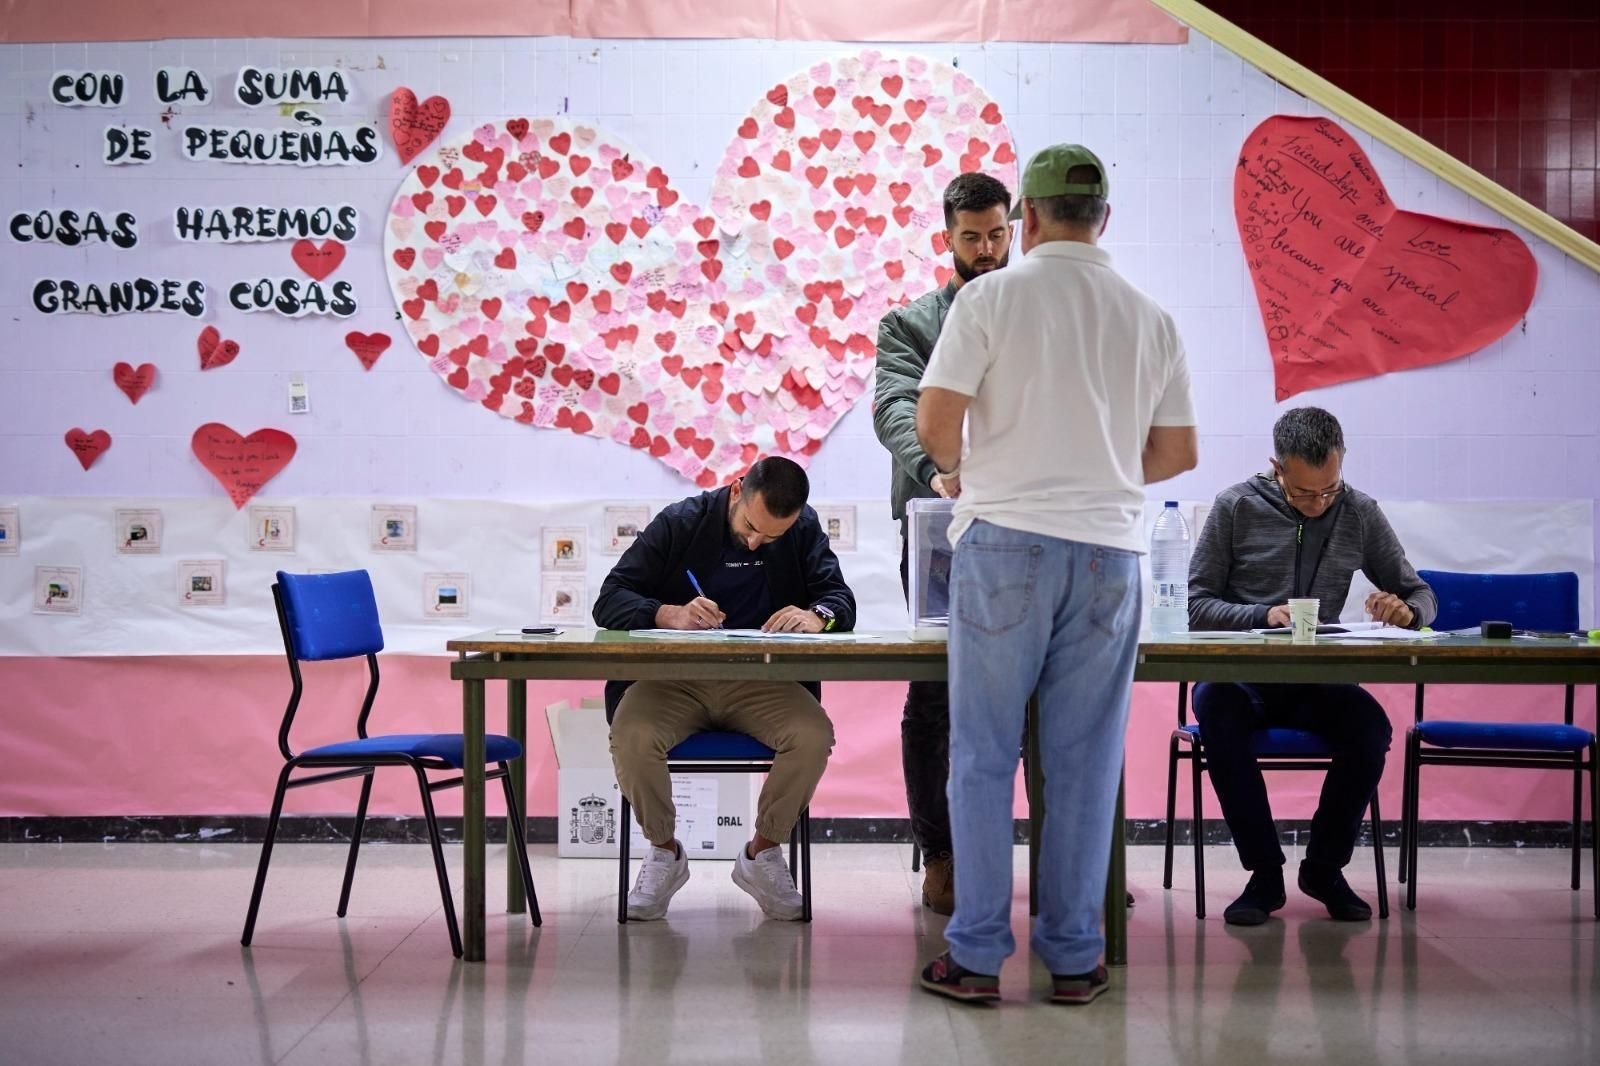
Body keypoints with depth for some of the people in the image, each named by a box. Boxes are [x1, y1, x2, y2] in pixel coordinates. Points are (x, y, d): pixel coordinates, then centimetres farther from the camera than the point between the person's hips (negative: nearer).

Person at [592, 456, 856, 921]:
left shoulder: (804, 529, 4)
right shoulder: (680, 523, -3)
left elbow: (841, 599, 0)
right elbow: (609, 601, -7)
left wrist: (818, 615, -25)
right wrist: (671, 615, -28)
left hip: (762, 683, 1)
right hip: (674, 680, -1)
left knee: (814, 735, -30)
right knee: (631, 737, -33)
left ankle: (762, 854, -3)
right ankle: (664, 853, -2)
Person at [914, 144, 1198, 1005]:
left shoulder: (992, 297, -3)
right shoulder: (1150, 318, 9)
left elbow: (933, 421, -8)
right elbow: (1178, 452, 12)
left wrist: (955, 470, 13)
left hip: (1005, 544, -3)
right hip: (1107, 551, 3)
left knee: (983, 756, 5)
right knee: (1084, 762, 8)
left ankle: (976, 955, 8)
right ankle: (1074, 958, 14)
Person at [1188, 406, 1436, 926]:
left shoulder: (1361, 513, 7)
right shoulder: (1236, 507, -1)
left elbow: (1421, 595, 13)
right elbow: (1196, 604, -3)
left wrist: (1406, 610, -12)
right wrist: (1264, 616, -21)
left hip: (1317, 682, 2)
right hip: (1240, 674, -2)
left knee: (1372, 727, -30)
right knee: (1215, 709, -37)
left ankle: (1324, 867, -4)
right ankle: (1265, 873, -19)